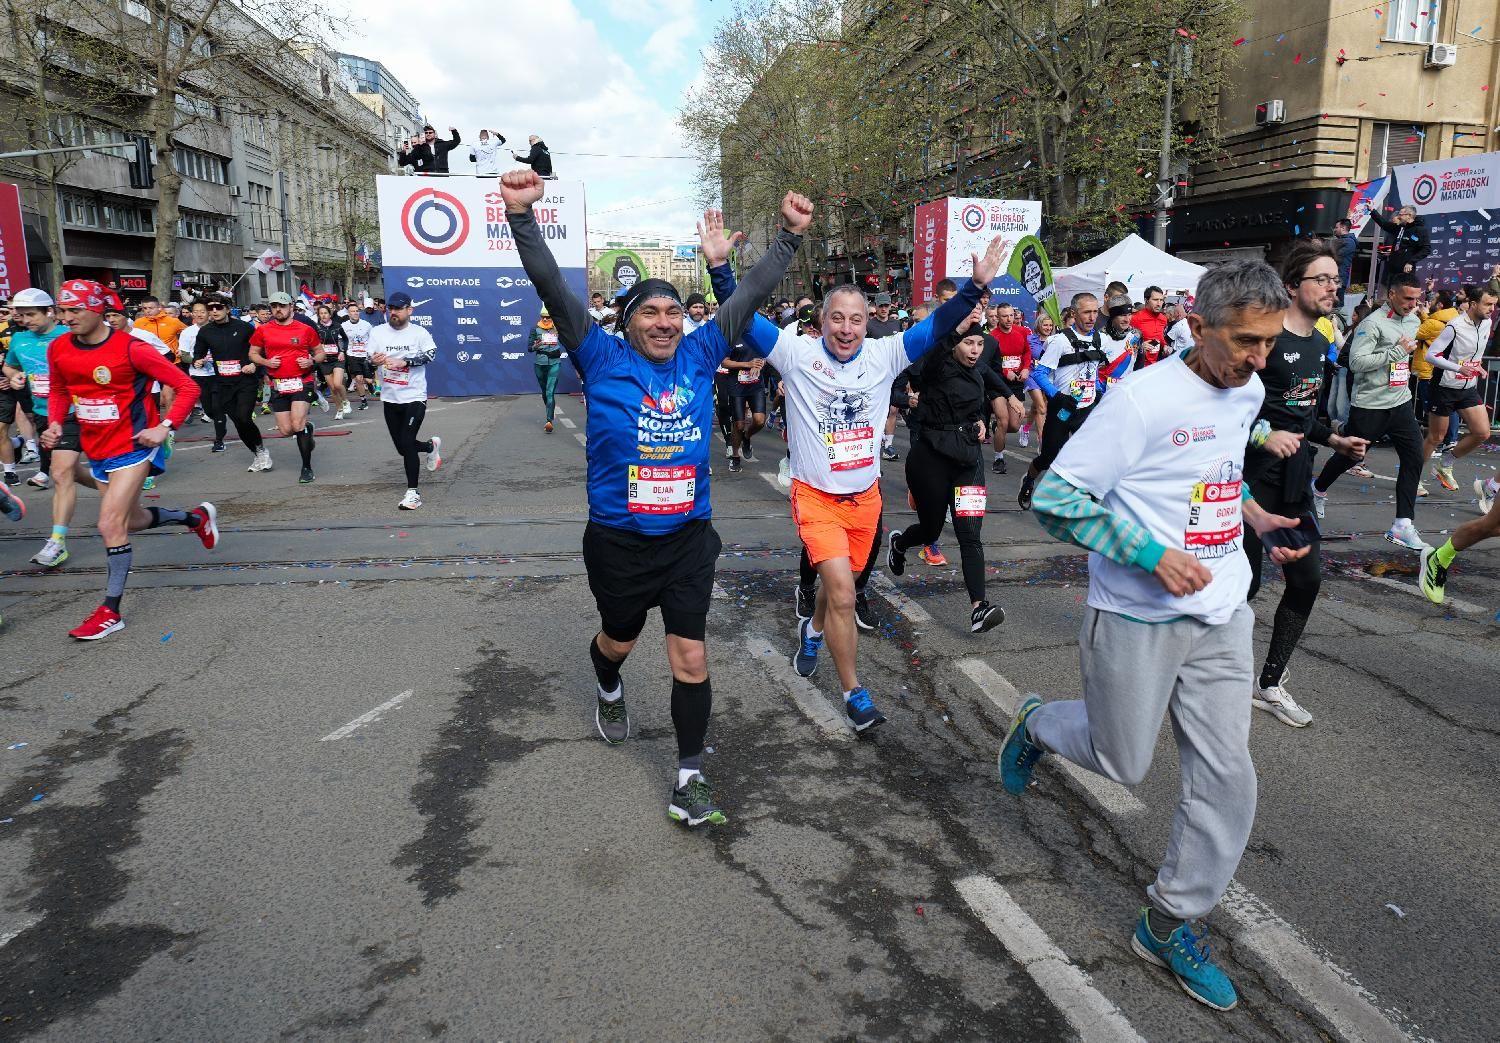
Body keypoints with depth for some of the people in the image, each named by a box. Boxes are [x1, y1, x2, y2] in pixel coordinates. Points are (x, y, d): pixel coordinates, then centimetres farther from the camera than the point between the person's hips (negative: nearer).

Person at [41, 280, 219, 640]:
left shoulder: (131, 349, -18)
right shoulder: (59, 348, -1)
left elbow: (187, 386, -15)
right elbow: (57, 390, 18)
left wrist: (165, 427, -22)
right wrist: (54, 423, 1)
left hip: (133, 446, -7)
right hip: (96, 449, 7)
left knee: (111, 525, -13)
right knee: (130, 520, 18)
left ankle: (111, 611, -2)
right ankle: (197, 517, 44)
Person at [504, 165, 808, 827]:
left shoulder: (699, 356, 1)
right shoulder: (603, 361, -7)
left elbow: (751, 295, 3)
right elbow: (553, 290, -16)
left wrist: (791, 233, -1)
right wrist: (522, 216, -27)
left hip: (689, 537, 1)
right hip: (617, 541, -1)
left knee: (691, 659, -1)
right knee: (619, 639, 22)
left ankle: (689, 775, 14)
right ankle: (609, 690, 58)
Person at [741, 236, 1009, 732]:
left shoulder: (884, 355, -3)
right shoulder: (797, 353, -11)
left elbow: (938, 326, -2)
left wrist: (977, 286, -12)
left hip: (866, 496, 4)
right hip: (816, 496, -4)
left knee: (839, 583, 22)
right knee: (842, 593, -14)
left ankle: (813, 629, 56)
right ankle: (853, 691, 4)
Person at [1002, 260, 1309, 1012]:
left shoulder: (1248, 392, 5)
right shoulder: (1143, 398, -19)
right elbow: (1056, 498, -19)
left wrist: (1254, 515, 6)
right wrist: (1153, 556, -24)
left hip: (1221, 617, 7)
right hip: (1138, 618, -6)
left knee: (1227, 779, 6)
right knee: (1123, 766, 9)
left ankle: (1169, 926, 24)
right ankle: (1035, 726, 42)